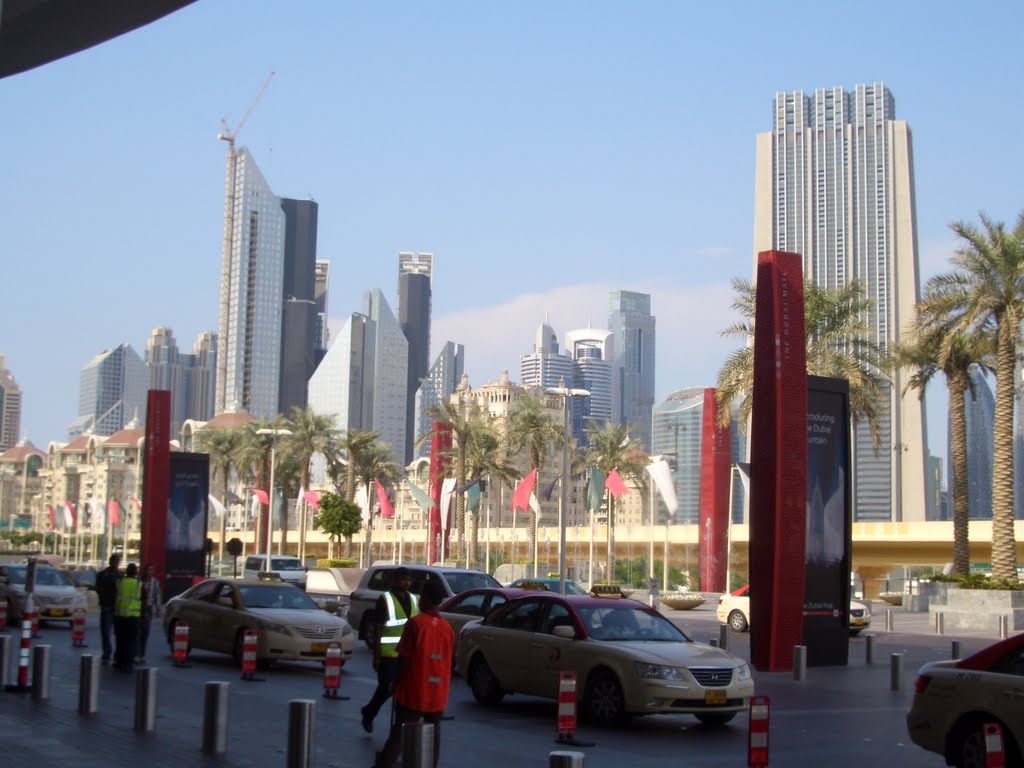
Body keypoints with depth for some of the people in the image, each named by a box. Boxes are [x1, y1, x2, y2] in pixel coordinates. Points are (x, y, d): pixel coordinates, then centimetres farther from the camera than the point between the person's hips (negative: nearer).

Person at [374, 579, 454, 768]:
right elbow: (447, 659, 11)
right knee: (433, 731, 10)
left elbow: (403, 657, -11)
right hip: (438, 694, 4)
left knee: (400, 731, 0)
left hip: (414, 691, -4)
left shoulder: (415, 623, -11)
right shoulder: (447, 627, 5)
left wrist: (397, 682, 0)